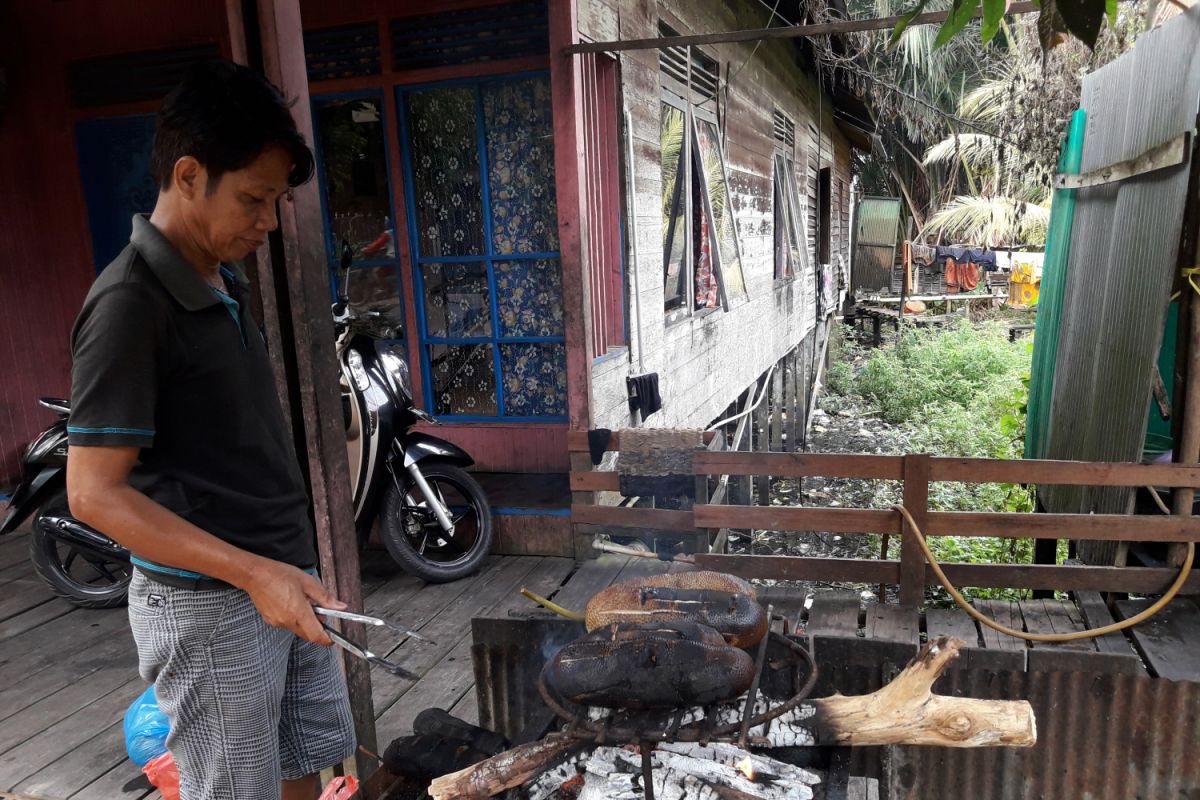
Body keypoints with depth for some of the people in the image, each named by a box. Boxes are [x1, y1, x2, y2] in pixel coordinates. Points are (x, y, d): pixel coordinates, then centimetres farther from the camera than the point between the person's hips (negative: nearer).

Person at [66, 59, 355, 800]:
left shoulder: (225, 282, 7)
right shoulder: (130, 303, -19)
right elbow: (95, 493, -20)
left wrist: (284, 570, 17)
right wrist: (251, 571, -27)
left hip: (283, 583, 8)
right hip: (209, 606, -8)